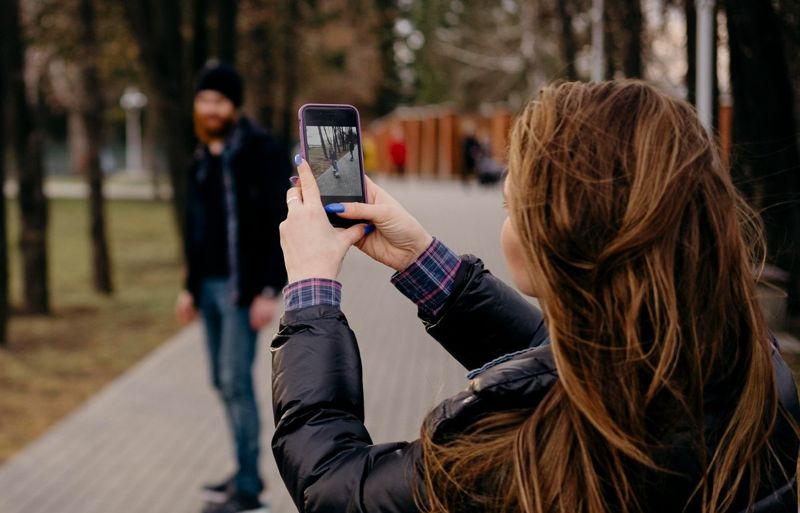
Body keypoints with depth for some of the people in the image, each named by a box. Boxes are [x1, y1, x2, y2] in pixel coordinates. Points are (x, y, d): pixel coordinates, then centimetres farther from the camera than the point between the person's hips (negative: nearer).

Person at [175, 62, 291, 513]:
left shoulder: (261, 152, -11)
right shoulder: (203, 159, 13)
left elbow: (281, 223, -15)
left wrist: (269, 290, -19)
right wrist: (191, 287, 18)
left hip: (243, 287, -8)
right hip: (210, 285, 8)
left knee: (236, 381, -8)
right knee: (223, 382, 11)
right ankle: (247, 471, 22)